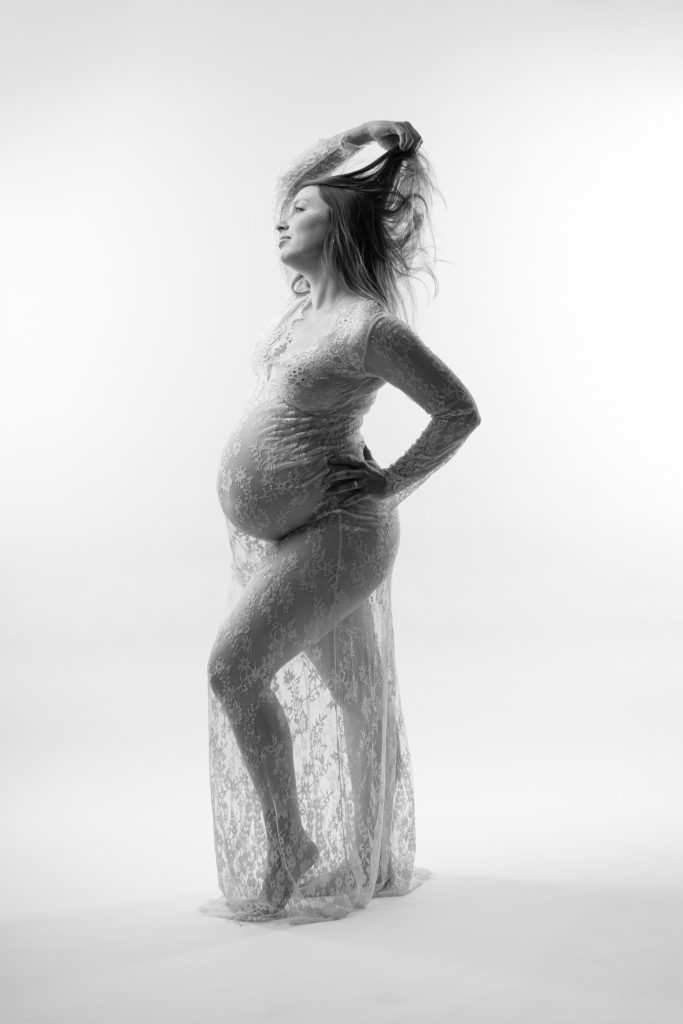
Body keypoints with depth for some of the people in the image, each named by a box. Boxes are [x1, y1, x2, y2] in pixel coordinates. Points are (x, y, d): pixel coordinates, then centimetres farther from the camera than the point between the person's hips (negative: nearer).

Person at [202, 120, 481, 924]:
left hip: (329, 532, -8)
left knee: (234, 669, -14)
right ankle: (374, 863, 29)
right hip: (269, 531, 8)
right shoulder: (304, 306, 7)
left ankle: (289, 853, 2)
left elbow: (459, 411, -15)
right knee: (353, 693, 16)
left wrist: (393, 486, -12)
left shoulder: (368, 324, -18)